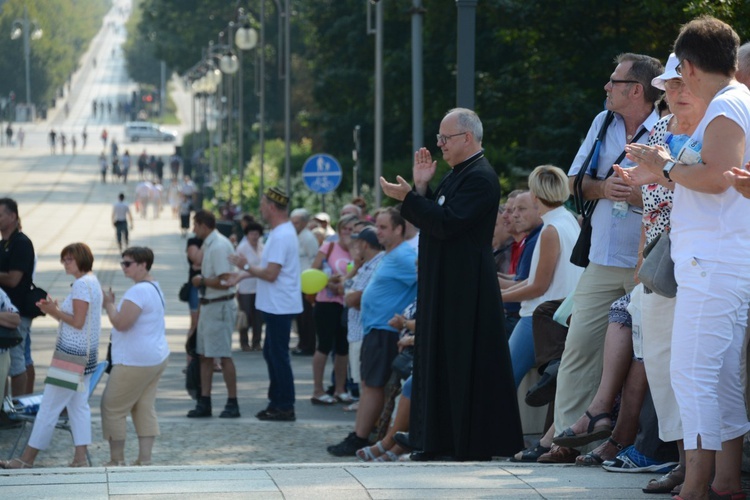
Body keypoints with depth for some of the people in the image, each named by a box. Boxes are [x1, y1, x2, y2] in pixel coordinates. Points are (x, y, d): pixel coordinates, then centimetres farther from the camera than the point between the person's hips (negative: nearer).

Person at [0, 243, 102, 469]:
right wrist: (55, 310, 6)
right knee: (79, 405, 9)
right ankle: (80, 458, 6)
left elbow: (77, 323, -20)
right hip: (86, 354, 10)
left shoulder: (81, 284, -17)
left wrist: (54, 311, -10)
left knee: (49, 406, -4)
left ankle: (26, 459, 1)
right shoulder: (93, 282, 14)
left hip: (72, 354, -10)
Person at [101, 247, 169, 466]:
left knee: (112, 408, 0)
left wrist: (109, 304, -9)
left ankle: (116, 460, 5)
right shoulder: (155, 287, 14)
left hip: (135, 362, -10)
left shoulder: (138, 291, -20)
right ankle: (144, 460, 9)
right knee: (145, 409, 10)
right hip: (157, 357, 10)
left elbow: (121, 323, -24)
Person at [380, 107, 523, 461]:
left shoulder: (480, 178, -14)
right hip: (444, 285, 11)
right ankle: (442, 441, 17)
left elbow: (447, 223, -23)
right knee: (441, 361, 12)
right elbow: (432, 221, 17)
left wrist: (409, 197, -18)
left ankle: (474, 444, -3)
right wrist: (422, 187, 6)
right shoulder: (457, 175, 19)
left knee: (465, 362, -7)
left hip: (466, 289, -11)